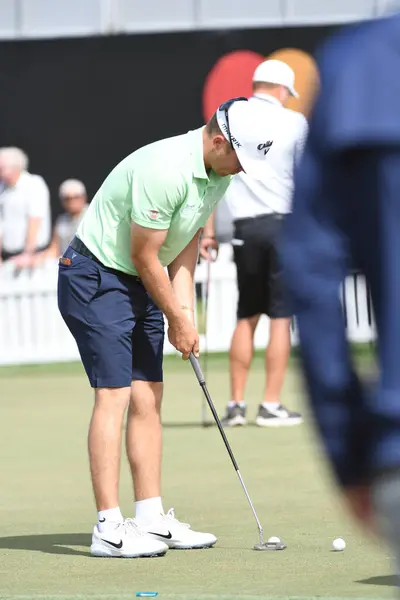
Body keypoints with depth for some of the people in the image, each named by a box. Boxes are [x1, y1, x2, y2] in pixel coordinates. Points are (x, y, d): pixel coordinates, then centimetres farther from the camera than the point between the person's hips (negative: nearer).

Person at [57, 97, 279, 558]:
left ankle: (152, 520, 9)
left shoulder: (218, 174, 2)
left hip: (141, 284, 9)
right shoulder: (165, 170, -28)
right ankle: (109, 528, -14)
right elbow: (145, 257, -21)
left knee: (148, 398, 6)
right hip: (95, 278, -9)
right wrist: (178, 319, -9)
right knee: (114, 395, -13)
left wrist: (185, 308, 0)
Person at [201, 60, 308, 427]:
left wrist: (209, 231, 5)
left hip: (245, 226, 3)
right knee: (281, 317, 1)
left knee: (247, 317, 12)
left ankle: (236, 404, 9)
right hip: (283, 224, -3)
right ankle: (271, 406, -1)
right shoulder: (294, 122, -1)